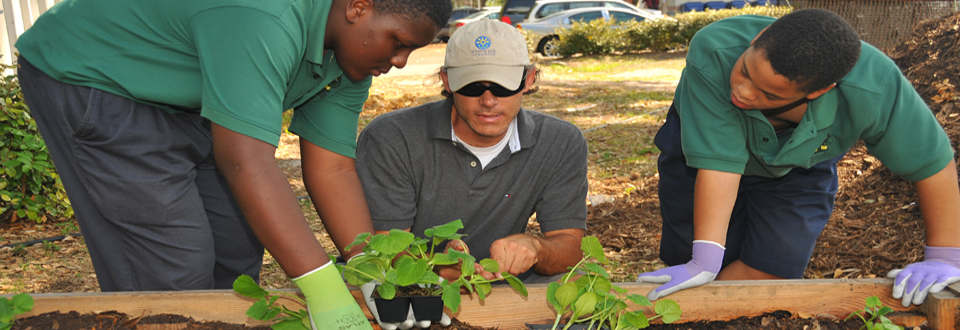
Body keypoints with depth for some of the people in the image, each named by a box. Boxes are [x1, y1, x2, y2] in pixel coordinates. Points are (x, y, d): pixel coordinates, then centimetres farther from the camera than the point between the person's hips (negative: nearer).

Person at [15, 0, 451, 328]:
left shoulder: (353, 56, -7)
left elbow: (332, 170, -7)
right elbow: (245, 162, -42)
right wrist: (324, 290, -43)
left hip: (177, 100, 9)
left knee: (238, 241, 5)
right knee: (175, 264, -12)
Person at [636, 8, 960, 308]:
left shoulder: (873, 89, -38)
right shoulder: (712, 53, -43)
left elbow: (934, 159, -24)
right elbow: (717, 160, -41)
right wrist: (704, 262, -41)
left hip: (796, 167, 1)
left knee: (772, 268, -11)